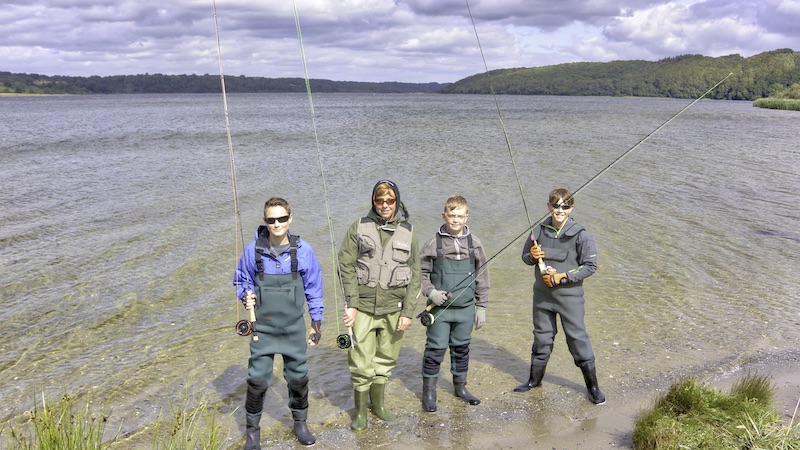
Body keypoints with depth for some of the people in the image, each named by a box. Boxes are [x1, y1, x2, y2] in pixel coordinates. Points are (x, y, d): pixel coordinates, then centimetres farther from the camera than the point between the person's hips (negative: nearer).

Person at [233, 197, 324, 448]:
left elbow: (313, 289, 2)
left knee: (298, 378, 12)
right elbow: (240, 280, 7)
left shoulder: (303, 251, -8)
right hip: (263, 329, -1)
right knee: (257, 380, 0)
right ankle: (253, 430, 24)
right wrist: (246, 297, -15)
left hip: (294, 329, 1)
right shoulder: (254, 250, -9)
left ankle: (300, 422, 36)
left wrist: (316, 323, 5)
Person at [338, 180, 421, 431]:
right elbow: (346, 266, -3)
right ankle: (360, 411, 20)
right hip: (363, 307, -2)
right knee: (361, 363, 2)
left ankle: (378, 403, 35)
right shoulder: (359, 228, 1)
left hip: (393, 309, 2)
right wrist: (351, 304, -11)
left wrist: (408, 312, -1)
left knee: (386, 360, 14)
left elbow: (414, 276, 5)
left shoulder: (408, 233, 5)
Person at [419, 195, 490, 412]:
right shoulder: (433, 243, -7)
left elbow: (482, 277, 6)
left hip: (465, 309, 3)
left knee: (461, 349, 16)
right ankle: (428, 391, 18)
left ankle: (460, 387, 33)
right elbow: (421, 273, 0)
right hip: (440, 308, -2)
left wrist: (481, 306, 6)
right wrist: (431, 292, -16)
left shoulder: (474, 243, 1)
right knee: (435, 350, 3)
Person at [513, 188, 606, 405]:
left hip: (569, 296, -3)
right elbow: (525, 256, 11)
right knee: (542, 337, 17)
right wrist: (532, 256, -13)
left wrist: (562, 277, -17)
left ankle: (593, 385, 18)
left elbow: (590, 265, -10)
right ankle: (535, 378, 33)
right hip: (542, 294, 4)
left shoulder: (580, 234, -12)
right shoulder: (540, 231, -1)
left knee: (577, 338, 2)